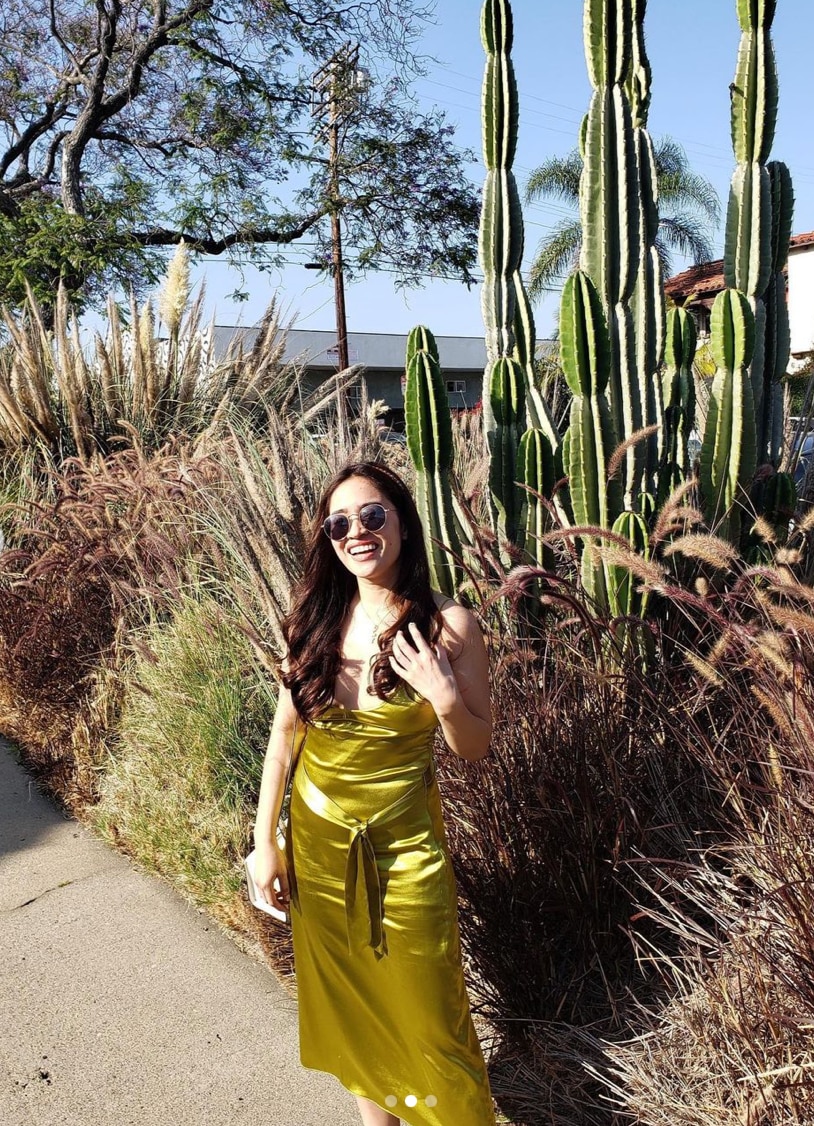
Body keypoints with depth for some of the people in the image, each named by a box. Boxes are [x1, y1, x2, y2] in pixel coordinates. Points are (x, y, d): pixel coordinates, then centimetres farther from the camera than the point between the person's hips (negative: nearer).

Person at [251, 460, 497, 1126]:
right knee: (347, 1000, 20)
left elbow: (475, 748, -6)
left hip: (403, 844, -3)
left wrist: (444, 696, -26)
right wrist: (264, 842, 2)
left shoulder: (447, 624, -13)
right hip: (318, 840, 4)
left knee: (421, 1008, 9)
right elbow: (285, 733, 1)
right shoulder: (315, 619, -5)